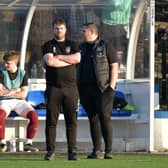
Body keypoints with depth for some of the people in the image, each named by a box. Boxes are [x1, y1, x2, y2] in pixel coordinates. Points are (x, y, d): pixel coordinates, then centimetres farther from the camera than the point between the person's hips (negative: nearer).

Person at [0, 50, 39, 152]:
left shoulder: (23, 74, 4)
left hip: (19, 102, 2)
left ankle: (28, 143, -20)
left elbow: (23, 94, -4)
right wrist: (15, 91, -5)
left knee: (34, 115, -27)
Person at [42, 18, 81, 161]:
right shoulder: (48, 46, 9)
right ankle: (50, 150, 0)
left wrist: (59, 57, -5)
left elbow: (77, 58, -6)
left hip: (70, 87, 1)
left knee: (71, 120, -1)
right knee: (51, 120, -3)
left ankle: (72, 151, 0)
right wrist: (69, 60, -5)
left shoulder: (72, 45, 14)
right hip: (53, 88, -1)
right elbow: (49, 61, -11)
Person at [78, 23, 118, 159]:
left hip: (103, 89, -6)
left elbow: (114, 67, -4)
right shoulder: (82, 48, 16)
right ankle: (97, 151, 7)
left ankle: (109, 151, -11)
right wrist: (78, 88, 11)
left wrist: (112, 86, -13)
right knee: (93, 119, 5)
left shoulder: (106, 46, -1)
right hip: (86, 89, 6)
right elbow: (78, 69, 20)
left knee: (105, 118, -11)